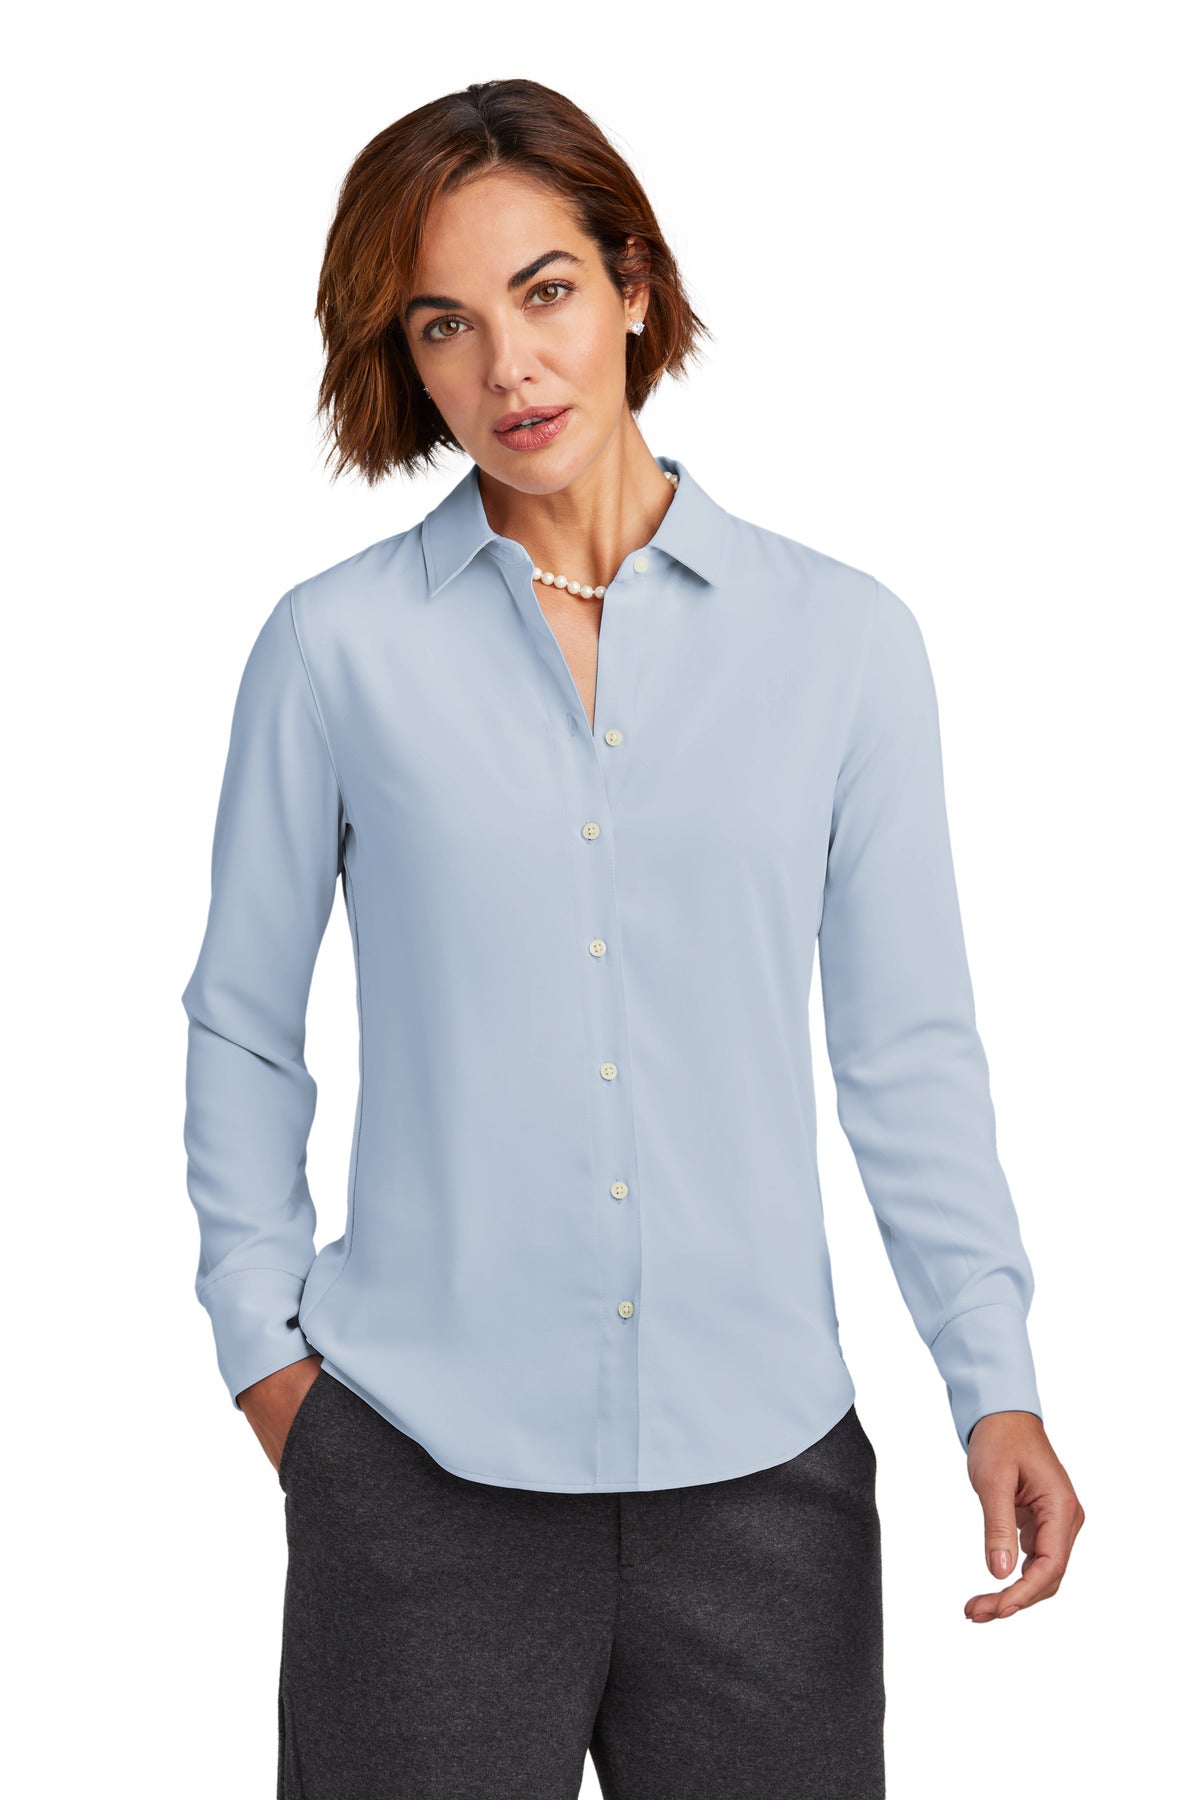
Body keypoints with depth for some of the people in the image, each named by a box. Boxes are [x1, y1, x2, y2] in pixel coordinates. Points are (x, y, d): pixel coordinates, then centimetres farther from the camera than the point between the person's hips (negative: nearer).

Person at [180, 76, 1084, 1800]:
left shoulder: (845, 639, 2)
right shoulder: (335, 646, 0)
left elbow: (908, 1046, 5)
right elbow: (243, 1029, 8)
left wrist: (997, 1387, -1)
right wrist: (263, 1348, 5)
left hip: (761, 1462, 1)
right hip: (427, 1465, -1)